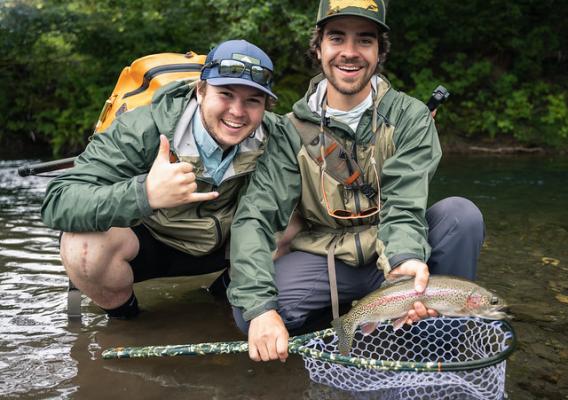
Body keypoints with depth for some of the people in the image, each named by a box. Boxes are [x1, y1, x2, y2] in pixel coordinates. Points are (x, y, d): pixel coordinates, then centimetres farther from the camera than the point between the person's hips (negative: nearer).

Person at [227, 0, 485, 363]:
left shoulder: (411, 118, -7)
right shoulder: (293, 129, -7)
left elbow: (403, 209, -18)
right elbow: (254, 218, -17)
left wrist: (403, 261, -43)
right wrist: (260, 308, -33)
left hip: (394, 255, 1)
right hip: (326, 260, 0)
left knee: (461, 214, -26)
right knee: (249, 311, -27)